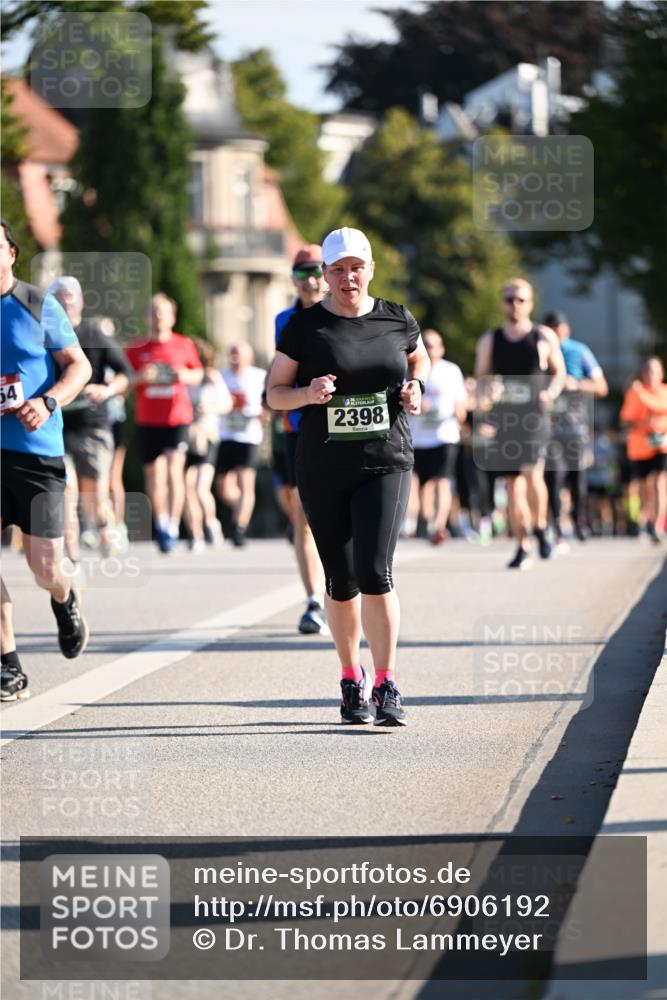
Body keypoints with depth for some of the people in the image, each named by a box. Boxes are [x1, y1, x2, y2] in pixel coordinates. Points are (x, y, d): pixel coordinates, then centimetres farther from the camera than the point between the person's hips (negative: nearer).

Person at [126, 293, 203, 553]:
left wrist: (184, 375, -6)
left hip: (178, 417, -2)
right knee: (153, 474, 8)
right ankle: (161, 522, 29)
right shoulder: (135, 348, 5)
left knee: (175, 470, -16)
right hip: (147, 420, 2)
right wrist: (140, 377, -14)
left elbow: (198, 374, 16)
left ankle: (173, 528, -16)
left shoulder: (184, 345, 5)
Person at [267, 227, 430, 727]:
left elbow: (419, 358, 23)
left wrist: (415, 386, 1)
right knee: (342, 582, 6)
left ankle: (386, 685, -6)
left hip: (385, 464, -1)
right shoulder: (305, 327, -2)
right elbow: (274, 394, 3)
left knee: (375, 572, -15)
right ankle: (352, 681, 25)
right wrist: (308, 393, -17)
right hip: (323, 469, 1)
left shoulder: (398, 319, 3)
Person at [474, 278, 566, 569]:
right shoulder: (489, 341, 10)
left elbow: (559, 371, 14)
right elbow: (481, 377, 15)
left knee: (532, 473, -22)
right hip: (502, 417, 3)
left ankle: (540, 527, 3)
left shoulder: (544, 337, 5)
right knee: (513, 483, 5)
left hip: (533, 415, -3)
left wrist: (551, 393, -5)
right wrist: (484, 393, -7)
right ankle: (522, 547, 15)